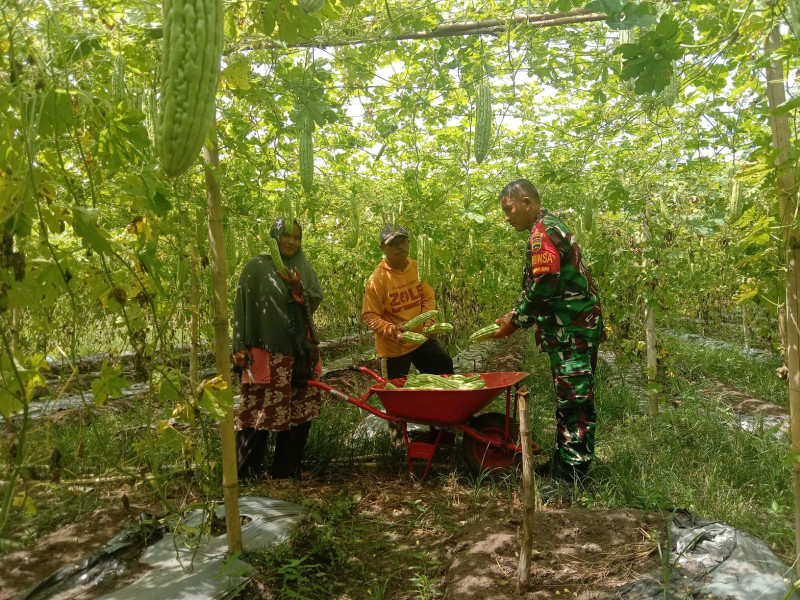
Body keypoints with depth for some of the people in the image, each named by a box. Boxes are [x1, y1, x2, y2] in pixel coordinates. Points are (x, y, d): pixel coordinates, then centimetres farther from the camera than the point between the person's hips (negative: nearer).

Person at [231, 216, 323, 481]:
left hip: (301, 350, 5)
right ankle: (247, 474, 8)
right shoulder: (256, 267, 0)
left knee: (300, 410, 6)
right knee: (259, 411, -5)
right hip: (266, 351, -5)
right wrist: (241, 348, -8)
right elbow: (243, 307, -2)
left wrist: (298, 289, -15)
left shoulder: (304, 268, 13)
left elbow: (316, 300, 5)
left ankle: (286, 470, 20)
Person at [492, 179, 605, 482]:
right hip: (571, 329, 11)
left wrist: (516, 321, -9)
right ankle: (564, 460, 25)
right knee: (569, 398, 15)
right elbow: (537, 287, 21)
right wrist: (515, 315, 11)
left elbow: (544, 287, -21)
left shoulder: (543, 232, -14)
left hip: (572, 331, -11)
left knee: (573, 400, -6)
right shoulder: (551, 227, 20)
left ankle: (572, 473, 1)